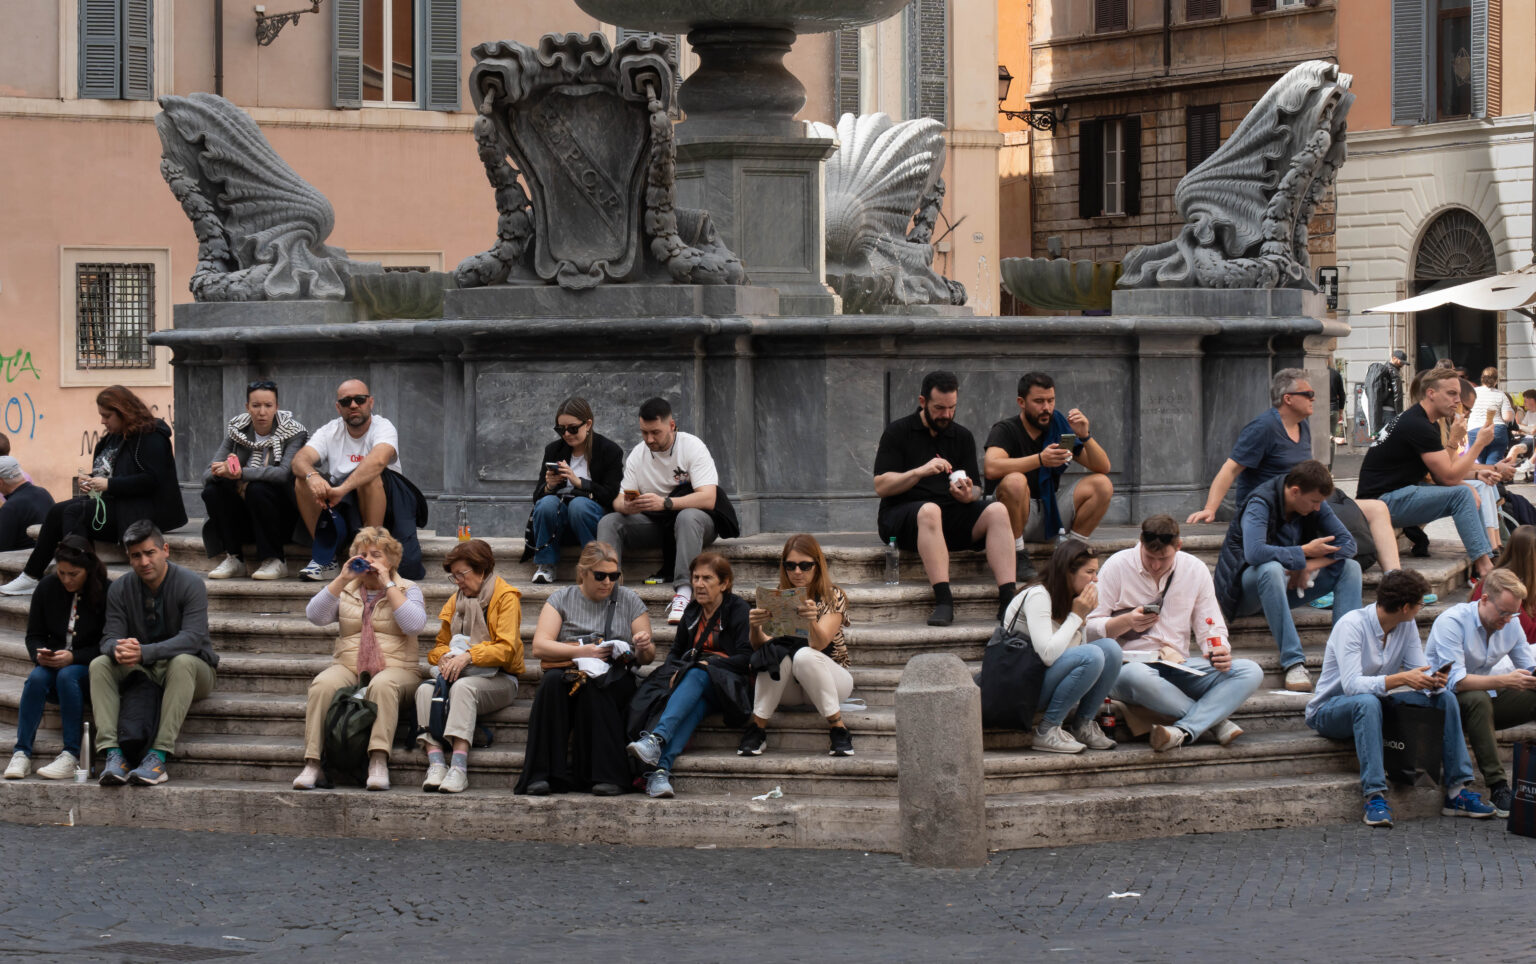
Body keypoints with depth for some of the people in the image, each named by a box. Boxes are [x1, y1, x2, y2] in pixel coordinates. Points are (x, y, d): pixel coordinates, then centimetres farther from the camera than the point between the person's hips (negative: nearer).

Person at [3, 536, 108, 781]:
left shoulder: (106, 592, -9)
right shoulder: (47, 587, 4)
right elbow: (34, 635, 11)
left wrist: (73, 658, -22)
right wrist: (39, 654, -12)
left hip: (89, 669, -3)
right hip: (53, 664, 4)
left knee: (67, 676, -35)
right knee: (36, 677, -29)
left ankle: (71, 757, -34)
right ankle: (22, 753, -31)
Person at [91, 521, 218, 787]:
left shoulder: (190, 584, -13)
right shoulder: (120, 590, 1)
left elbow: (192, 638, -25)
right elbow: (109, 637, -6)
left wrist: (144, 653, -39)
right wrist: (118, 649, -34)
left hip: (193, 668, -4)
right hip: (141, 674, 4)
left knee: (182, 662, -38)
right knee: (99, 664, -22)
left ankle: (158, 756, -45)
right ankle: (112, 753, -36)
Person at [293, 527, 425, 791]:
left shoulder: (407, 589, 12)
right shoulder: (345, 590, 18)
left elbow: (413, 625, -9)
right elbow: (314, 615, 2)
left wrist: (388, 584, -7)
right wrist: (342, 579, -3)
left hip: (395, 668, -2)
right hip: (348, 667, 2)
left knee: (382, 685, -38)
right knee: (323, 685, -31)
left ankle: (378, 763, -45)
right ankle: (312, 763, -36)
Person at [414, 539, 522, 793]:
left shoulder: (506, 597, -2)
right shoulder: (455, 601, 19)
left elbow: (506, 649, -12)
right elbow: (440, 645, 19)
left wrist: (468, 656, -25)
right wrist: (445, 657, -6)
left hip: (498, 679, -6)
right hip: (459, 674, 6)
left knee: (462, 687, -37)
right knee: (425, 689, -26)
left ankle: (459, 767, -47)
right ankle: (436, 763, -39)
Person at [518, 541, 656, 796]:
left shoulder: (629, 600, 11)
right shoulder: (562, 598, 8)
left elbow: (647, 658, 11)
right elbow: (539, 647, -5)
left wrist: (644, 648, -14)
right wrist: (581, 651, -18)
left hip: (615, 678, -1)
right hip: (569, 668, 1)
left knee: (592, 686, -35)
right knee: (552, 681, -34)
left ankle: (607, 775, -37)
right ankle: (544, 775, -36)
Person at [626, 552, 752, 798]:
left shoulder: (739, 611, 3)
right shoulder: (692, 612, 21)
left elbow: (746, 658, -6)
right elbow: (675, 653, 24)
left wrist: (707, 664, -16)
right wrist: (675, 672, 1)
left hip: (729, 685, -3)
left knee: (696, 676, -37)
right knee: (695, 705, -34)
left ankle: (656, 738, -57)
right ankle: (660, 770, -57)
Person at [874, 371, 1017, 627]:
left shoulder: (963, 437, 16)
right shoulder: (898, 432, 4)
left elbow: (975, 489, 11)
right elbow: (881, 486, -5)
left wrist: (969, 495, -14)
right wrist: (920, 472, -19)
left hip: (951, 512, 4)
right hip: (903, 514, -4)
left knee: (997, 510, -22)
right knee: (930, 510, -39)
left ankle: (1007, 599, -35)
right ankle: (943, 601, -47)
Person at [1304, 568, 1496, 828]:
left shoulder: (1407, 626, 0)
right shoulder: (1352, 625, -23)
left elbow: (1418, 674, -2)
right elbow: (1352, 685, -33)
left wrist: (1432, 682, -26)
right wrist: (1401, 679, -42)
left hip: (1375, 704, 7)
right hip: (1330, 710, -7)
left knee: (1445, 698, -10)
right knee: (1367, 702, -40)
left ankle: (1456, 791, -13)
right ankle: (1375, 795, -42)